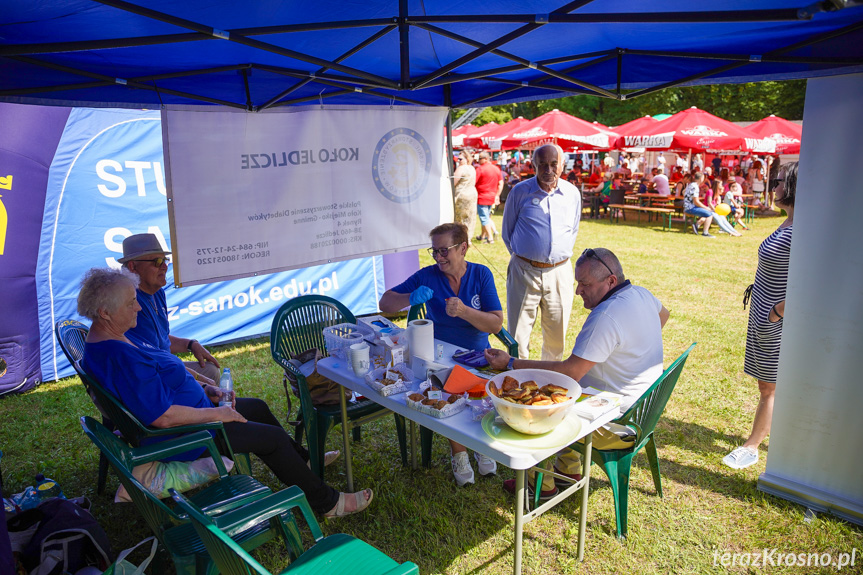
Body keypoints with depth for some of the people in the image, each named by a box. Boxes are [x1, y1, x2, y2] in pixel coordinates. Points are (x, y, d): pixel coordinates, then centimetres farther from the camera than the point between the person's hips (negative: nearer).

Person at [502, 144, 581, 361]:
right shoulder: (520, 192, -2)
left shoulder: (572, 193, 6)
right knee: (518, 332, 0)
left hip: (559, 271, 2)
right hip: (524, 270, -2)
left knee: (557, 333, 10)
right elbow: (507, 230, 10)